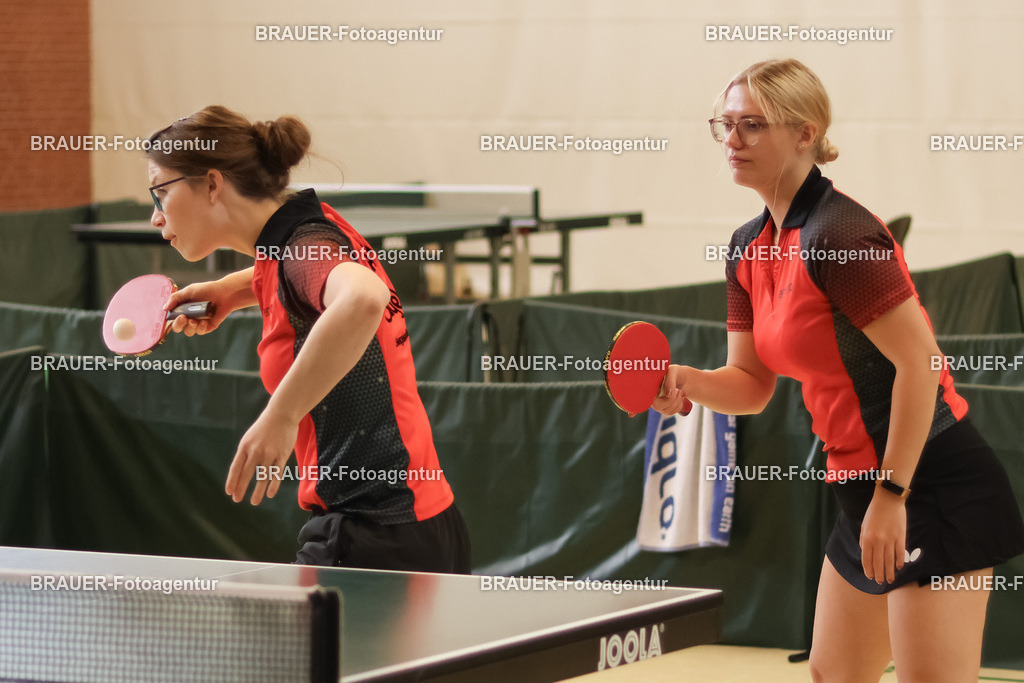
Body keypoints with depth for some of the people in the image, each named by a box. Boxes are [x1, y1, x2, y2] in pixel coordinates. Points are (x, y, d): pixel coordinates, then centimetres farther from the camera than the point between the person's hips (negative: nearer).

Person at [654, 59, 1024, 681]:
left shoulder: (837, 233, -19)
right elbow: (752, 384, 13)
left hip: (931, 484, -10)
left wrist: (891, 495, -21)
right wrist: (686, 381, -9)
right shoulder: (749, 248, 10)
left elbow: (920, 362, -21)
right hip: (866, 489, 10)